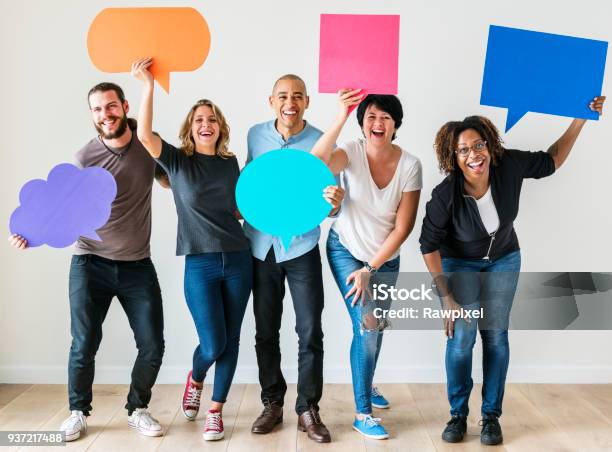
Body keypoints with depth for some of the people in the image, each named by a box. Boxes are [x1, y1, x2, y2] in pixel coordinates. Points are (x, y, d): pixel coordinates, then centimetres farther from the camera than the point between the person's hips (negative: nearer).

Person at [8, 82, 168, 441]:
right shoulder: (85, 158, -8)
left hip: (138, 266, 2)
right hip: (91, 265, -2)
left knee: (153, 347, 1)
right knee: (84, 346, -1)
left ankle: (138, 409, 24)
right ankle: (78, 412, 23)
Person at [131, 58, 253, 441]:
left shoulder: (230, 162, 8)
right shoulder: (177, 161, -1)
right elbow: (145, 134, -18)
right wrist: (148, 85, -21)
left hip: (238, 259, 3)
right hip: (200, 264, -3)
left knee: (231, 340, 7)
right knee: (213, 344, -5)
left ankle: (216, 409, 23)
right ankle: (195, 379, 30)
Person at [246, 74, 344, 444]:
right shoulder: (255, 135, 1)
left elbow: (327, 203, -8)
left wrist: (334, 202, -30)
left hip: (302, 248, -2)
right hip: (260, 247, 3)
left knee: (310, 333, 0)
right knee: (266, 333, 9)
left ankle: (308, 410, 14)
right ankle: (272, 404, 24)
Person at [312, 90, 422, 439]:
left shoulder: (410, 165, -17)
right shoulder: (353, 152, -18)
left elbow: (403, 227, -15)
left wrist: (371, 269, -16)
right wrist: (341, 118, -48)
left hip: (386, 258, 3)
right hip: (346, 250, -2)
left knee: (376, 326, 17)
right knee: (367, 323, -13)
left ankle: (366, 384, 46)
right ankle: (363, 414, 2)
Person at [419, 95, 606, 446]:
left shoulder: (510, 166, -25)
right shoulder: (445, 196, -32)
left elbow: (551, 162, -4)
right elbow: (430, 245, -19)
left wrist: (580, 120, -11)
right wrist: (447, 297, -19)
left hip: (503, 260, 2)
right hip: (459, 263, -2)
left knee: (495, 333, 1)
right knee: (461, 335, -9)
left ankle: (492, 415, 13)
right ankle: (458, 415, 8)